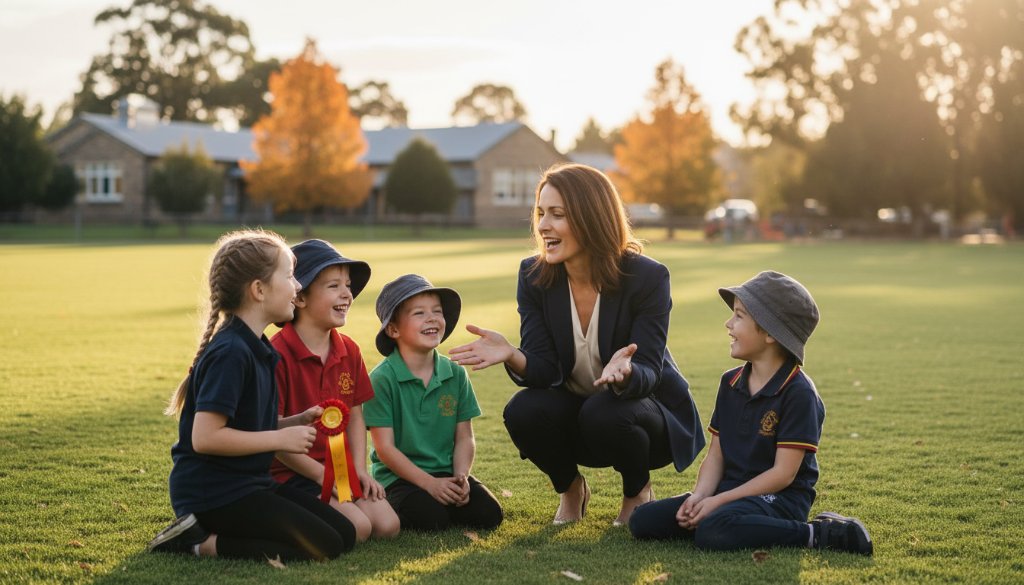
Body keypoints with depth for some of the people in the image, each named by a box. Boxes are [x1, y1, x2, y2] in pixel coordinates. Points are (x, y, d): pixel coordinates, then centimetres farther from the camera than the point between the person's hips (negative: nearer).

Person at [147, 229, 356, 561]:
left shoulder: (255, 348, 12)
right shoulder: (230, 353, -19)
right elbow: (205, 437, -25)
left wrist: (296, 422, 3)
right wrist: (280, 438, -17)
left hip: (247, 484, 10)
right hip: (212, 492, -10)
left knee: (345, 534, 5)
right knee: (324, 545, -14)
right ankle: (202, 544, -8)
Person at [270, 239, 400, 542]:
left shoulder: (348, 351, 8)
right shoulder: (278, 354, -16)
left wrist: (359, 468, 0)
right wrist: (321, 474, -16)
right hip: (292, 472, -7)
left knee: (388, 525, -10)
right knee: (357, 528, -24)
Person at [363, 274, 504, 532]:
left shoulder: (456, 374, 5)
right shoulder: (383, 379, -10)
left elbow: (464, 438, 7)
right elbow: (385, 447, -12)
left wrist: (461, 476, -12)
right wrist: (430, 483, -19)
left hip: (447, 473, 4)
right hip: (400, 476, -4)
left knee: (489, 514, -17)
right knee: (431, 519, -30)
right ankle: (392, 509, 2)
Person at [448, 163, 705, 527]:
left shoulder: (648, 278, -21)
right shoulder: (534, 276, -10)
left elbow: (649, 373, -24)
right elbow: (545, 370, -15)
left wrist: (625, 371, -50)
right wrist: (511, 356, -39)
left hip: (648, 406, -3)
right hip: (575, 409, 3)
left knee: (604, 414, -36)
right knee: (522, 412, -28)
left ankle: (638, 491, 0)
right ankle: (570, 489, 5)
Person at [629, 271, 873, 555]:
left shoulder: (798, 393, -13)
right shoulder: (730, 383, 11)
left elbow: (783, 473, -16)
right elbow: (716, 455, 11)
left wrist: (719, 500, -18)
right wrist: (699, 496, -9)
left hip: (779, 498, -6)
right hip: (730, 490, 7)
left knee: (712, 532, -38)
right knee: (643, 521, -10)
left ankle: (815, 534, -20)